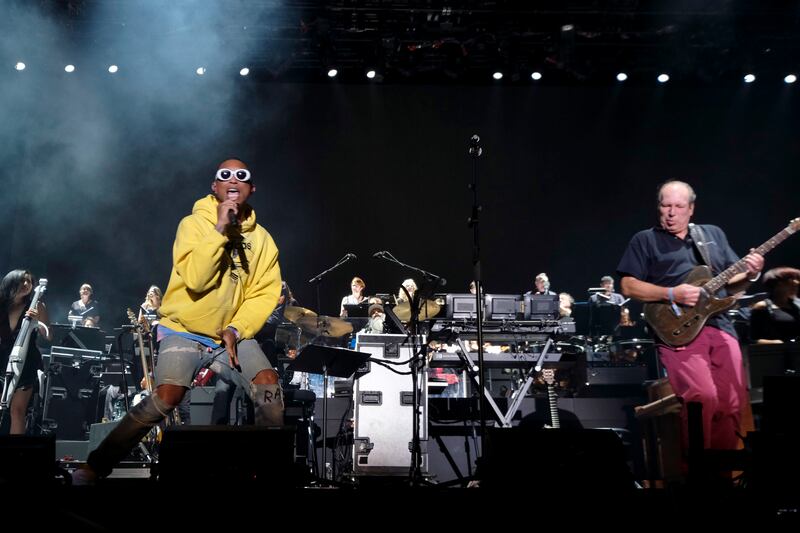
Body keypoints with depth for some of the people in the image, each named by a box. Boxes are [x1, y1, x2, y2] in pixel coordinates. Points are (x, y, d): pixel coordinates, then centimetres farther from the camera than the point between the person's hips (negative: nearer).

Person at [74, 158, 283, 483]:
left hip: (232, 335, 3)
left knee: (269, 384, -20)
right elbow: (195, 279, -22)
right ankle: (94, 467, -6)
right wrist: (220, 229, -24)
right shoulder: (194, 224, -7)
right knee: (166, 397, -23)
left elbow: (265, 294, 1)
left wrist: (237, 329, -12)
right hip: (184, 331, -3)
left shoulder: (262, 238, 5)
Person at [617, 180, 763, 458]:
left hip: (720, 326, 5)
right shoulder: (644, 240, 9)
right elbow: (629, 286, 0)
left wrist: (750, 274, 0)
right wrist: (672, 294, -11)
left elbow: (730, 284, 21)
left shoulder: (714, 234, 21)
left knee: (733, 403, -2)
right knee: (703, 396, -25)